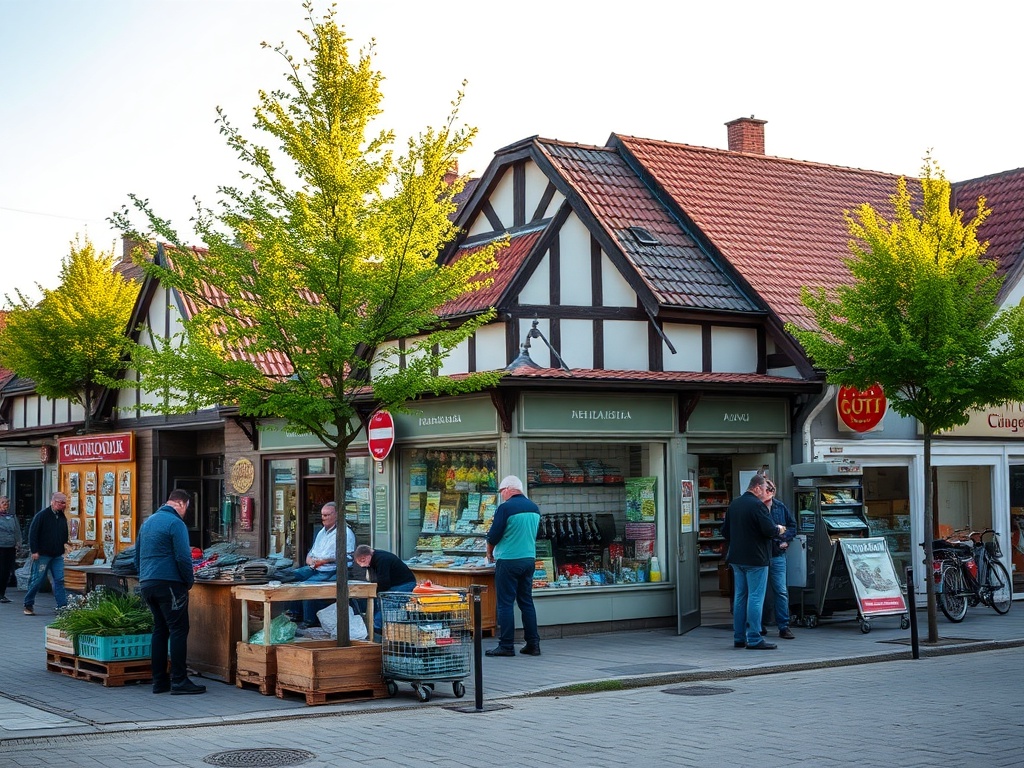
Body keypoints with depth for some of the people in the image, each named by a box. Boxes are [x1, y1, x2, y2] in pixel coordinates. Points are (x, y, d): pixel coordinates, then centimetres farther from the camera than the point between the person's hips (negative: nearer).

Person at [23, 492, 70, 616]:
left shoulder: (62, 517, 11)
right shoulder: (42, 515, -8)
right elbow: (33, 532, -10)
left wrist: (64, 545, 9)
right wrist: (34, 550, -14)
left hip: (57, 555, 6)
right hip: (42, 554, -6)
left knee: (59, 580, 0)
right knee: (37, 580, 0)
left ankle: (63, 606, 0)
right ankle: (28, 605, 12)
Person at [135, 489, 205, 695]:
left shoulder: (147, 522, 17)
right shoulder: (175, 523, -11)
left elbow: (137, 556, 23)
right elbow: (183, 557, -16)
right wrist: (189, 581, -3)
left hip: (146, 584, 9)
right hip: (169, 583, -9)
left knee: (160, 629, 13)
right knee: (179, 630, -5)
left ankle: (159, 680, 13)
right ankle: (179, 680, -8)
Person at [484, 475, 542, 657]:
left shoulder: (505, 508, -13)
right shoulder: (534, 508, 8)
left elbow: (494, 535, -10)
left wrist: (490, 552, 8)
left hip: (508, 561, -6)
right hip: (529, 559, 7)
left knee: (505, 603, -1)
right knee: (526, 602, 12)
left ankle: (506, 646, -1)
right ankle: (533, 644, 11)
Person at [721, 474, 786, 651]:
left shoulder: (734, 504, 11)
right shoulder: (757, 505, -15)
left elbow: (725, 531, 16)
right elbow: (769, 530, -20)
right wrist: (779, 530, 0)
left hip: (737, 558, 8)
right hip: (755, 558, -8)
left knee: (739, 597, 12)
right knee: (756, 597, -5)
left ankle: (739, 638, 15)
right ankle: (754, 639, -7)